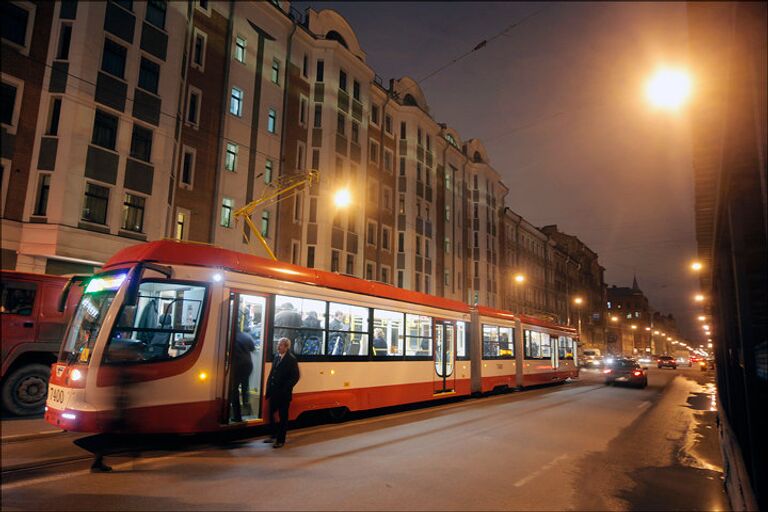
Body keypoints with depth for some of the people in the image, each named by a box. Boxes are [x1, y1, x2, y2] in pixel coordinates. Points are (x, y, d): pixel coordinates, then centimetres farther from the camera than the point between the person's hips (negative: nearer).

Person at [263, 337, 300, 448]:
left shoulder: (291, 359, -12)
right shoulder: (276, 357, 8)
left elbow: (296, 376, -14)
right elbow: (272, 373, 12)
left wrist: (286, 389, -15)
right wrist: (269, 388, 5)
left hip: (283, 394, -7)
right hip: (274, 392, 7)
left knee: (283, 417, 5)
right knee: (271, 414, 15)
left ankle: (281, 440, 16)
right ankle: (274, 436, 33)